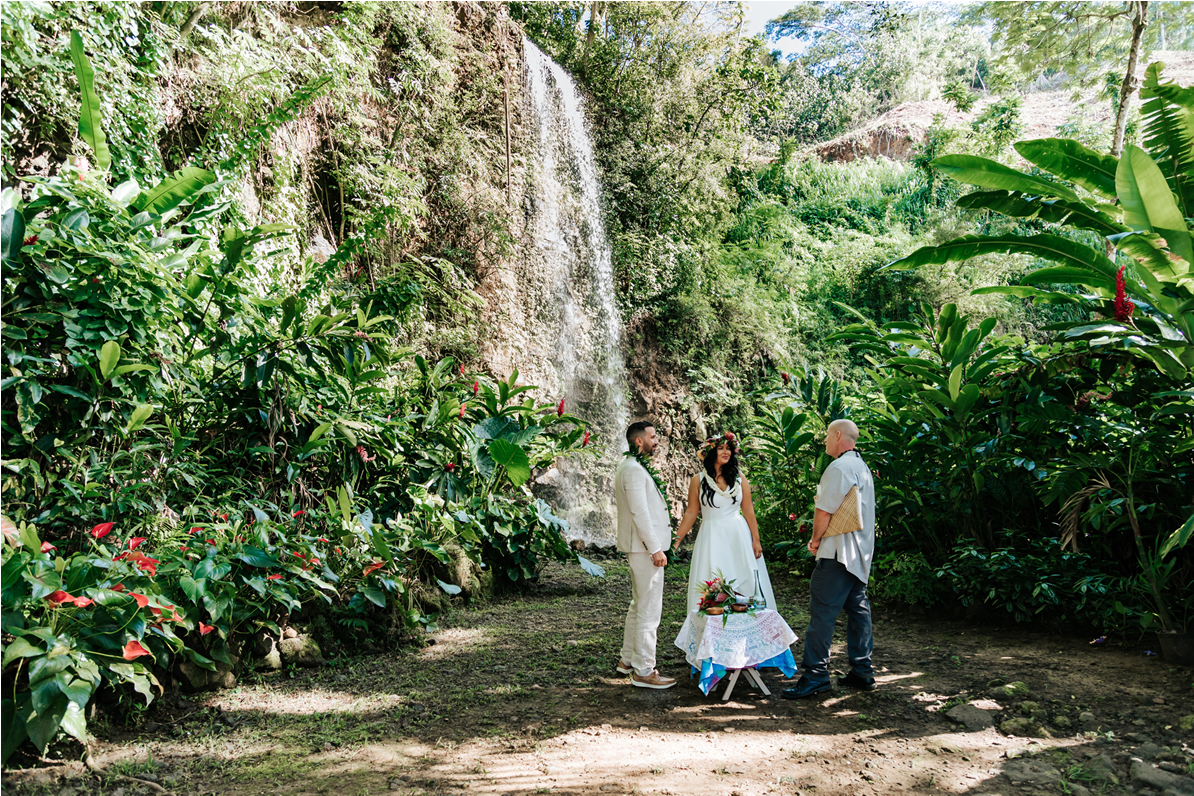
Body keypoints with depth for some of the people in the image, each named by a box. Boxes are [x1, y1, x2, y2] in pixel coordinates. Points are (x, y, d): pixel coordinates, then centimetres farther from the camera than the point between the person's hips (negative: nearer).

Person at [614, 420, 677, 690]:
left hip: (640, 547, 11)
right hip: (644, 547, -11)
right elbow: (639, 513, -23)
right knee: (649, 609, -6)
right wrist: (655, 549, -20)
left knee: (638, 605, 19)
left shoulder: (632, 467, 16)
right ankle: (643, 671, 1)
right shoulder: (633, 470, -18)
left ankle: (627, 660, 29)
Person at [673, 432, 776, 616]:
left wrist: (756, 540, 1)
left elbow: (748, 511, 5)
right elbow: (691, 513, 3)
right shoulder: (698, 480, 0)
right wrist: (676, 539, -1)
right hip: (711, 537, -1)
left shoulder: (740, 479, 4)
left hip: (738, 535, 1)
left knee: (744, 581, 2)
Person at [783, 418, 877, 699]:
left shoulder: (839, 468, -14)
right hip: (861, 552, 10)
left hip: (838, 554, -10)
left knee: (822, 612, -8)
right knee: (858, 609, 12)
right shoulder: (863, 467, 17)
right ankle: (863, 672, 18)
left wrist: (815, 540, -2)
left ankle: (815, 674, -8)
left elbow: (824, 510, -18)